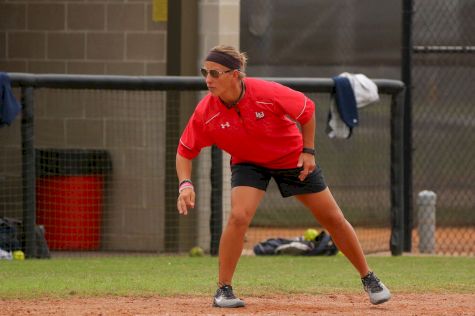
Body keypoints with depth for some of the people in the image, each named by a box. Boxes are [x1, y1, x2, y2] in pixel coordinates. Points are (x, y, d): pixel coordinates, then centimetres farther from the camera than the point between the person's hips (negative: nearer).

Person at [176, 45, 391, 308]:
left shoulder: (268, 94, -32)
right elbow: (185, 151, -15)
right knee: (238, 216, -25)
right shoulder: (206, 112, -25)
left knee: (333, 219, 7)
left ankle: (368, 279, 24)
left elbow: (307, 109, -14)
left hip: (293, 157, 0)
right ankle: (223, 289, -11)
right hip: (249, 164, 1)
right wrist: (185, 184, -30)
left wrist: (308, 151, -13)